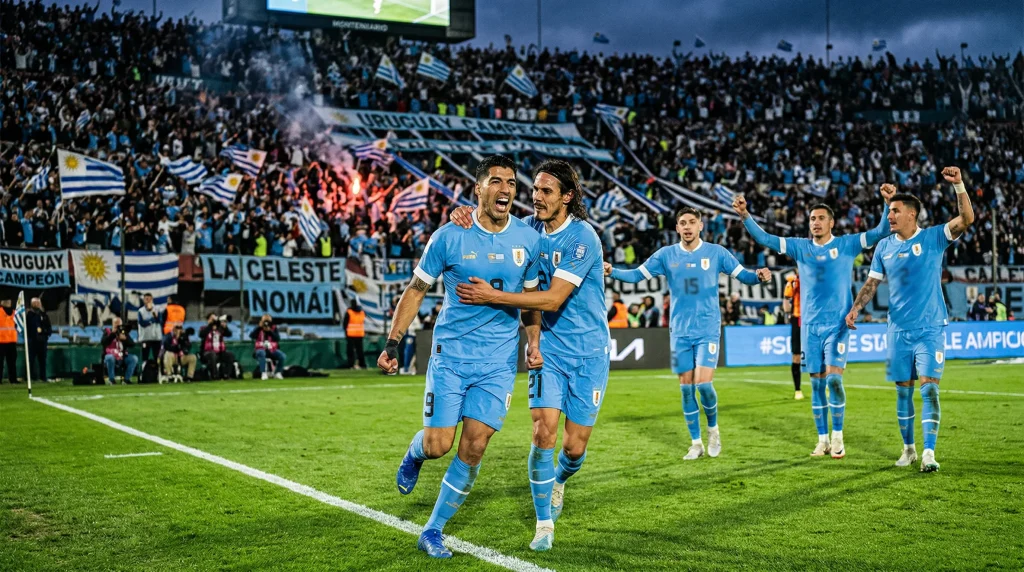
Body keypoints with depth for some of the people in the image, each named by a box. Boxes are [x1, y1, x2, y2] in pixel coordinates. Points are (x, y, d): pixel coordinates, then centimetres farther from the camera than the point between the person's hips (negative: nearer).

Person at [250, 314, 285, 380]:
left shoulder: (274, 328, 5)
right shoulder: (258, 329, 4)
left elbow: (278, 339, -9)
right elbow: (251, 336, -15)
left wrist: (270, 331, -18)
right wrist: (260, 327, -18)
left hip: (272, 350, 2)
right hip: (260, 349, -2)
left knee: (282, 355, -24)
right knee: (261, 353, -37)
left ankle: (277, 373, -7)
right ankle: (263, 373, -36)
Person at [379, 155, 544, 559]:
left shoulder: (528, 239, 1)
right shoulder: (449, 237, -7)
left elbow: (532, 296, 14)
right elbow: (416, 290, 2)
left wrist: (533, 342, 1)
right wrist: (392, 343, -4)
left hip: (498, 362, 2)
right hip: (450, 355, -2)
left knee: (474, 447, -5)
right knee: (438, 445, -6)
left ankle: (433, 532, 12)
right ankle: (415, 453, 34)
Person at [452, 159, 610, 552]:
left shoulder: (582, 238, -18)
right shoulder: (531, 228, 0)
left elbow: (553, 299, -24)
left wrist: (492, 296, -27)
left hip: (588, 352, -3)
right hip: (548, 347, 4)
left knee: (574, 446, 1)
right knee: (543, 433, -11)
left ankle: (558, 481, 38)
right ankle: (544, 523, 4)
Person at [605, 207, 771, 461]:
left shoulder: (716, 252, -1)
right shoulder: (666, 254, 3)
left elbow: (742, 275, 0)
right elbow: (637, 274, 1)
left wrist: (758, 276, -22)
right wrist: (612, 271, -17)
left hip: (708, 330, -2)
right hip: (680, 332, 2)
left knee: (703, 383, -14)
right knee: (686, 387, 4)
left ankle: (713, 428, 14)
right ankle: (696, 443, 17)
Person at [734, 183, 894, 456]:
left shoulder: (847, 244, 1)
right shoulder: (800, 247, 7)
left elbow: (881, 231, -4)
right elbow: (765, 239, 5)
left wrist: (888, 203, -17)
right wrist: (745, 215, -6)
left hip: (838, 324, -3)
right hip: (809, 325, 3)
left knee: (833, 377, -14)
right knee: (817, 382, 5)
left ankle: (838, 438, -1)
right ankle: (823, 440, 14)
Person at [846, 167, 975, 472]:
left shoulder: (933, 238, -4)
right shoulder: (884, 246, 7)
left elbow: (966, 219, -17)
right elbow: (872, 282, 12)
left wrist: (958, 185, -27)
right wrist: (856, 307, -3)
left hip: (930, 329, -4)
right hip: (898, 330, 4)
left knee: (929, 388, -11)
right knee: (903, 390, 8)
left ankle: (929, 453, -12)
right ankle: (908, 449, 20)